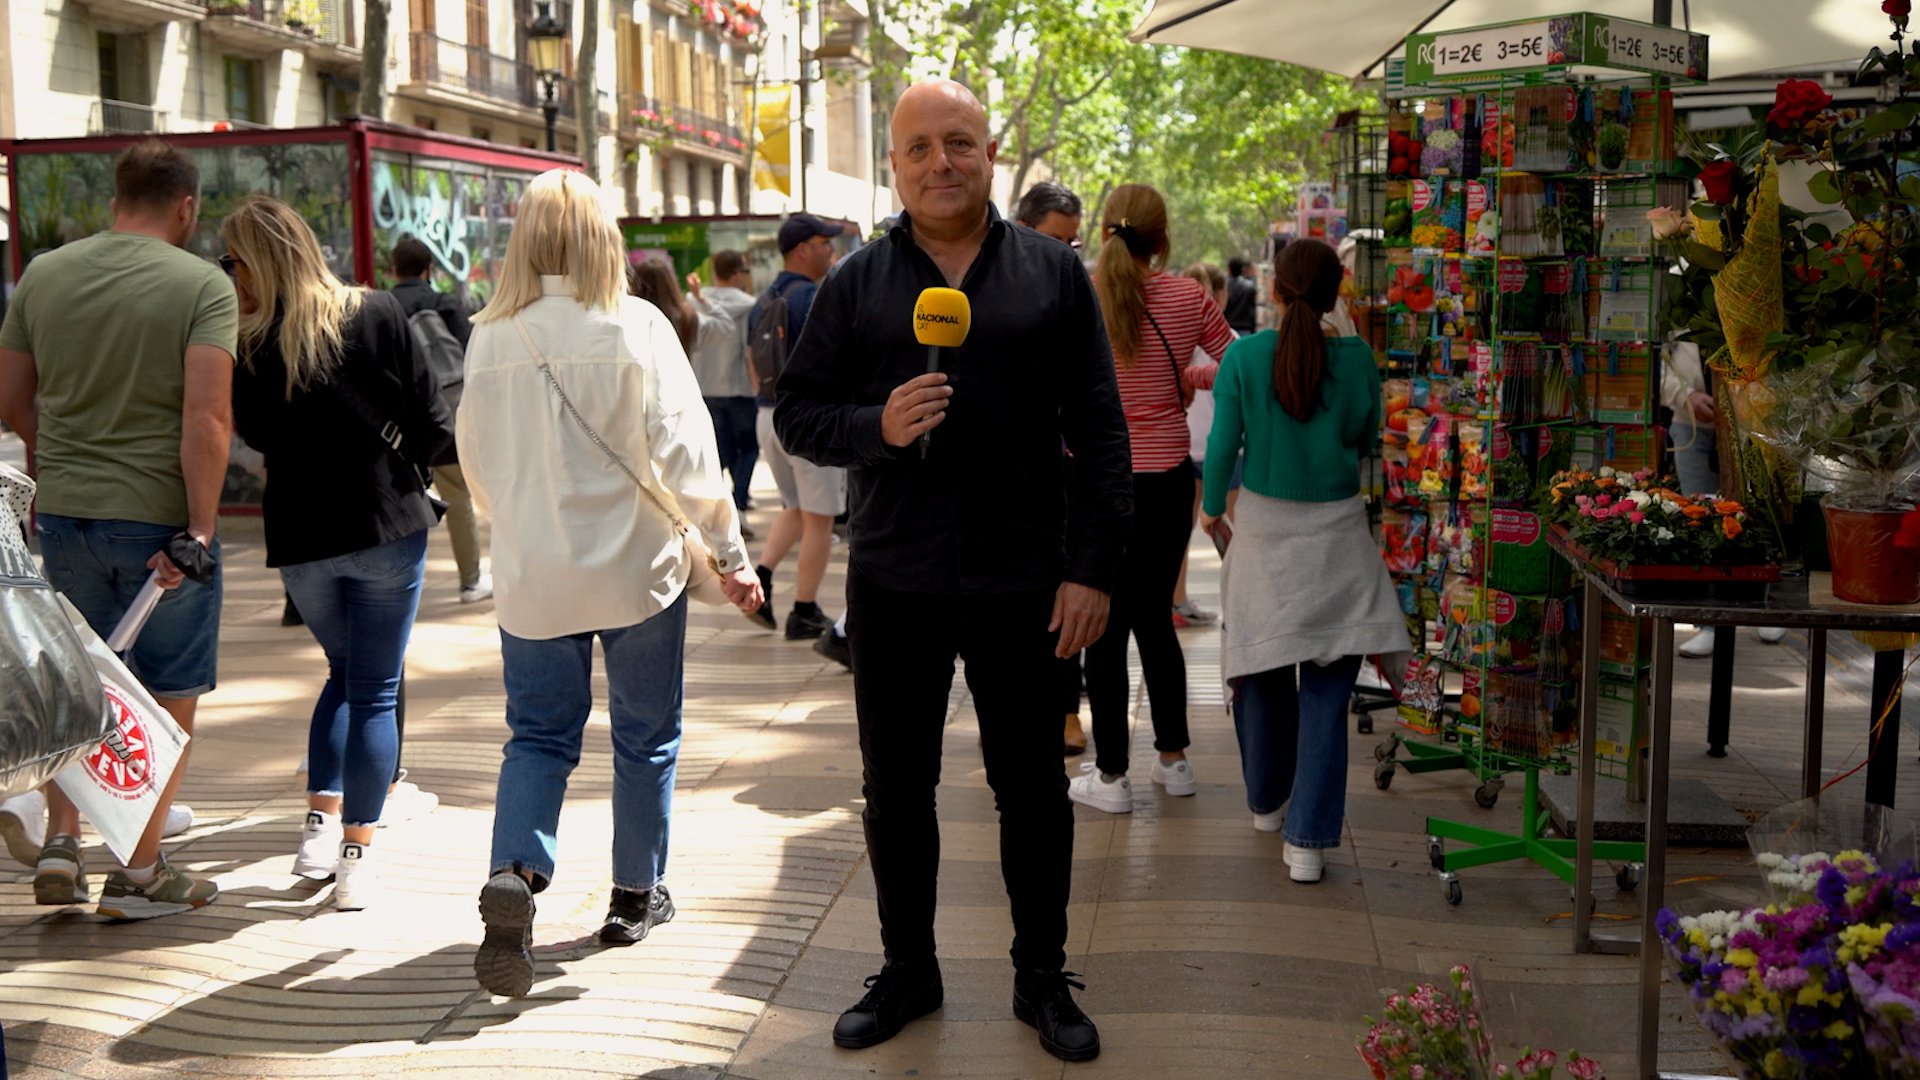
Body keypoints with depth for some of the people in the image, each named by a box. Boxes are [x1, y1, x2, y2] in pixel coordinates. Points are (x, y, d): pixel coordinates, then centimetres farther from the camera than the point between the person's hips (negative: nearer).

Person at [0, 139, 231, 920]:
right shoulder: (203, 286, -9)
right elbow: (206, 416, -19)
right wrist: (200, 530, -17)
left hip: (66, 512, 5)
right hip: (162, 517, -4)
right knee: (167, 700, 8)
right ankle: (140, 873, 13)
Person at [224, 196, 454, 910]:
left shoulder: (246, 345, -8)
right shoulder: (377, 315, -8)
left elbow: (254, 436, 3)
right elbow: (432, 422, -5)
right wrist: (420, 457, 13)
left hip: (299, 539, 2)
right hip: (388, 527, -1)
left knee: (345, 674, 23)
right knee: (375, 690, 6)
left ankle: (320, 823, 13)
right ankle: (357, 854, 4)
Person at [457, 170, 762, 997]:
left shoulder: (491, 338, -3)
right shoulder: (637, 329, -12)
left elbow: (476, 460, 8)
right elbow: (683, 448, -12)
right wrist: (729, 554, -3)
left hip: (532, 576, 2)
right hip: (637, 566, -2)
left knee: (538, 733, 11)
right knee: (645, 735, 14)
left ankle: (513, 873, -12)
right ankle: (636, 894, 24)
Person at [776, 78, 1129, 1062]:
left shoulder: (1052, 273, 2)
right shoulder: (856, 282, 4)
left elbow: (1100, 432, 1)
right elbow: (796, 413, 4)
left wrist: (1091, 568, -6)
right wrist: (876, 426, -17)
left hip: (1024, 585, -1)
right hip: (892, 584, 1)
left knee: (1032, 787, 9)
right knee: (896, 789, 12)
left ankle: (1042, 979, 26)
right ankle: (907, 971, 30)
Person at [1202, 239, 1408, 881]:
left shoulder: (1243, 356, -9)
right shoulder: (1356, 359, -6)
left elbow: (1223, 444, -6)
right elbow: (1366, 439, 7)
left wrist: (1212, 507, 12)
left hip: (1264, 527, 1)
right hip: (1336, 534, 0)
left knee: (1261, 674, 17)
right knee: (1327, 689, 2)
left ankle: (1268, 802, 37)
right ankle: (1308, 840, -1)